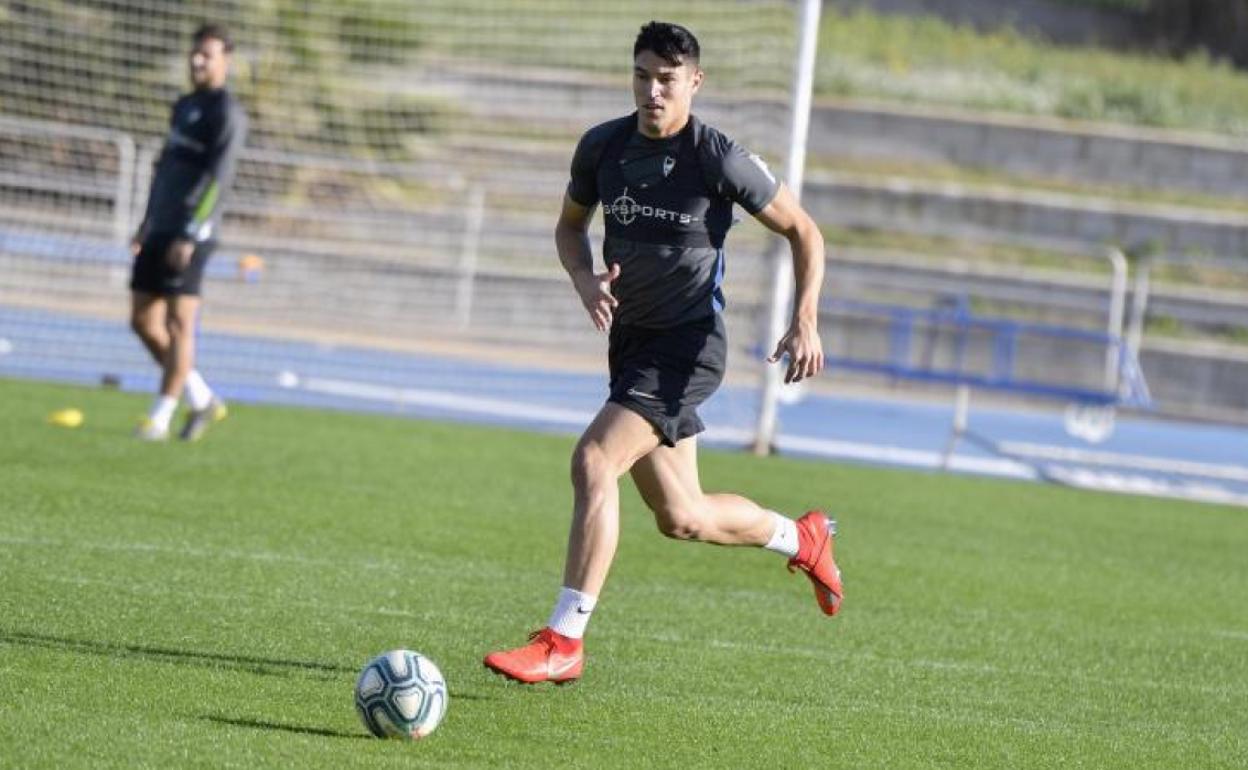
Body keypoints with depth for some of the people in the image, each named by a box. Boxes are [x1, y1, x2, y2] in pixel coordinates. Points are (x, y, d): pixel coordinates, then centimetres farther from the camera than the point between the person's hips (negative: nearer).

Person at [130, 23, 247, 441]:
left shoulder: (226, 113, -8)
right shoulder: (184, 107, 19)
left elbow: (219, 177, -16)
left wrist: (189, 235, -21)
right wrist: (147, 225, 23)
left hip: (190, 234, -9)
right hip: (162, 230, 9)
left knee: (179, 322, -7)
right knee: (143, 321, 7)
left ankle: (160, 417, -3)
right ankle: (202, 400, 16)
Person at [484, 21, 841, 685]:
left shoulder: (720, 161, -13)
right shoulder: (601, 147, 1)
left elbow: (803, 232, -2)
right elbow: (570, 224, 18)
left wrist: (805, 322, -13)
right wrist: (584, 280, -3)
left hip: (689, 345, -7)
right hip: (632, 343, 7)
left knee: (593, 461, -24)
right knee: (682, 518, 14)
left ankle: (562, 642, -22)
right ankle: (802, 538, 43)